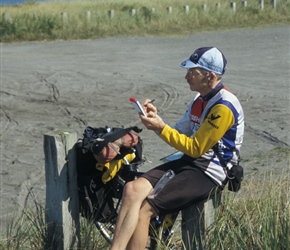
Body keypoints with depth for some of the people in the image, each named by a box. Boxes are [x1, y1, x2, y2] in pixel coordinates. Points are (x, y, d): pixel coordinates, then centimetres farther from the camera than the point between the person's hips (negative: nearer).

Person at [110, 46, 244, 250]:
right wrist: (156, 118, 0)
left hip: (208, 173, -8)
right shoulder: (199, 100, 14)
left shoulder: (224, 107, -16)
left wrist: (161, 128, -14)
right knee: (133, 189, -15)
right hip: (189, 163, 8)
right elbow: (179, 135, 16)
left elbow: (195, 148, -14)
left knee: (145, 210, -20)